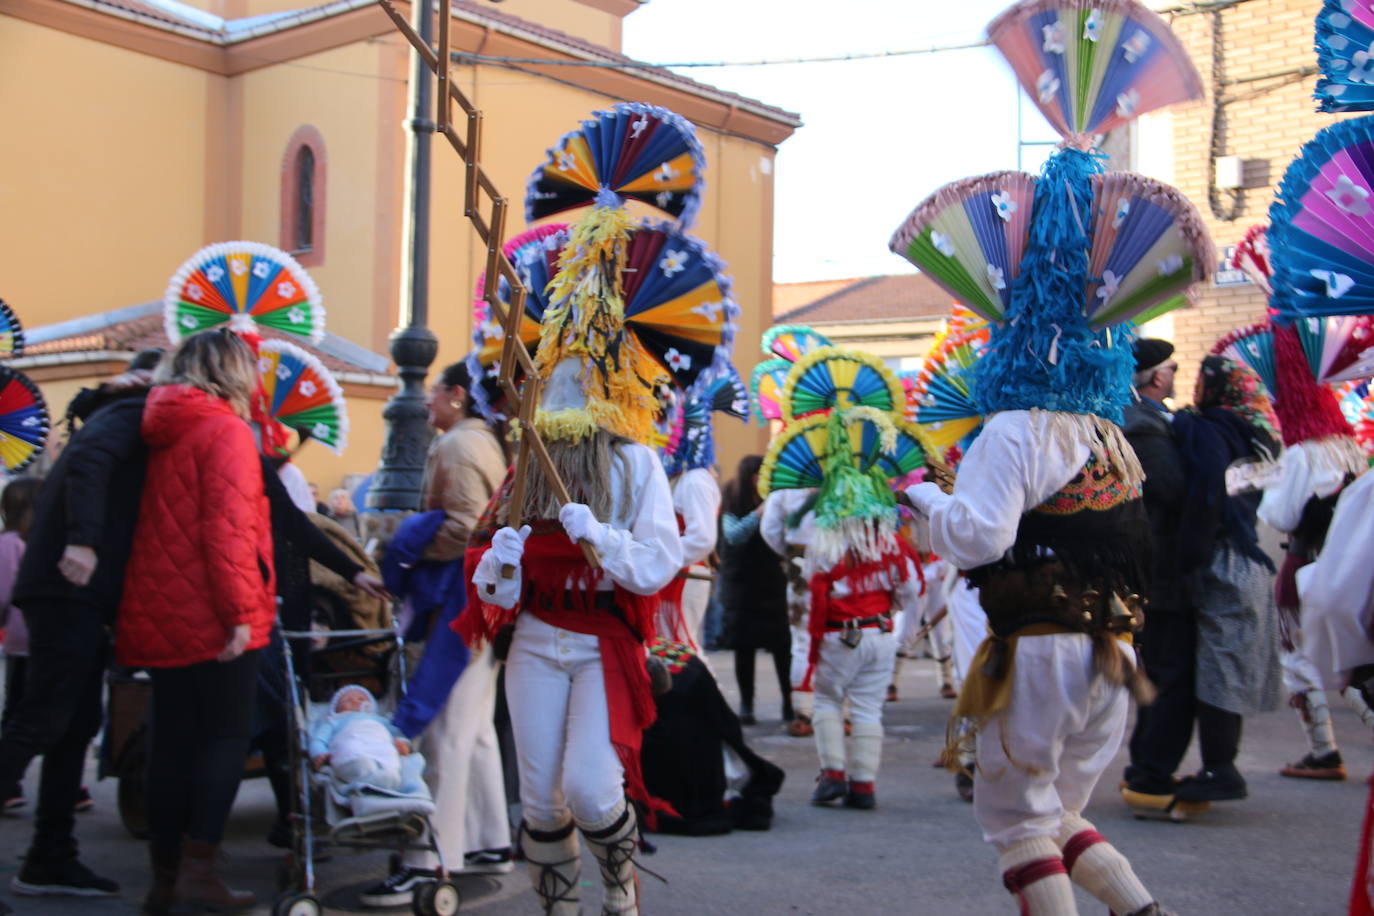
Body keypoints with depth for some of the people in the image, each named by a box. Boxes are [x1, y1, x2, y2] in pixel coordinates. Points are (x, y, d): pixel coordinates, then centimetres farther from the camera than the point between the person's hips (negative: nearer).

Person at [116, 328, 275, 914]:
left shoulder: (163, 432, 14)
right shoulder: (225, 430, -10)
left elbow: (157, 523, 17)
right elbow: (228, 528, -19)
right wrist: (240, 611, -19)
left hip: (159, 616, 8)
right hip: (211, 617, -8)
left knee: (171, 740, 10)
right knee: (226, 736, 0)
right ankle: (199, 868, -3)